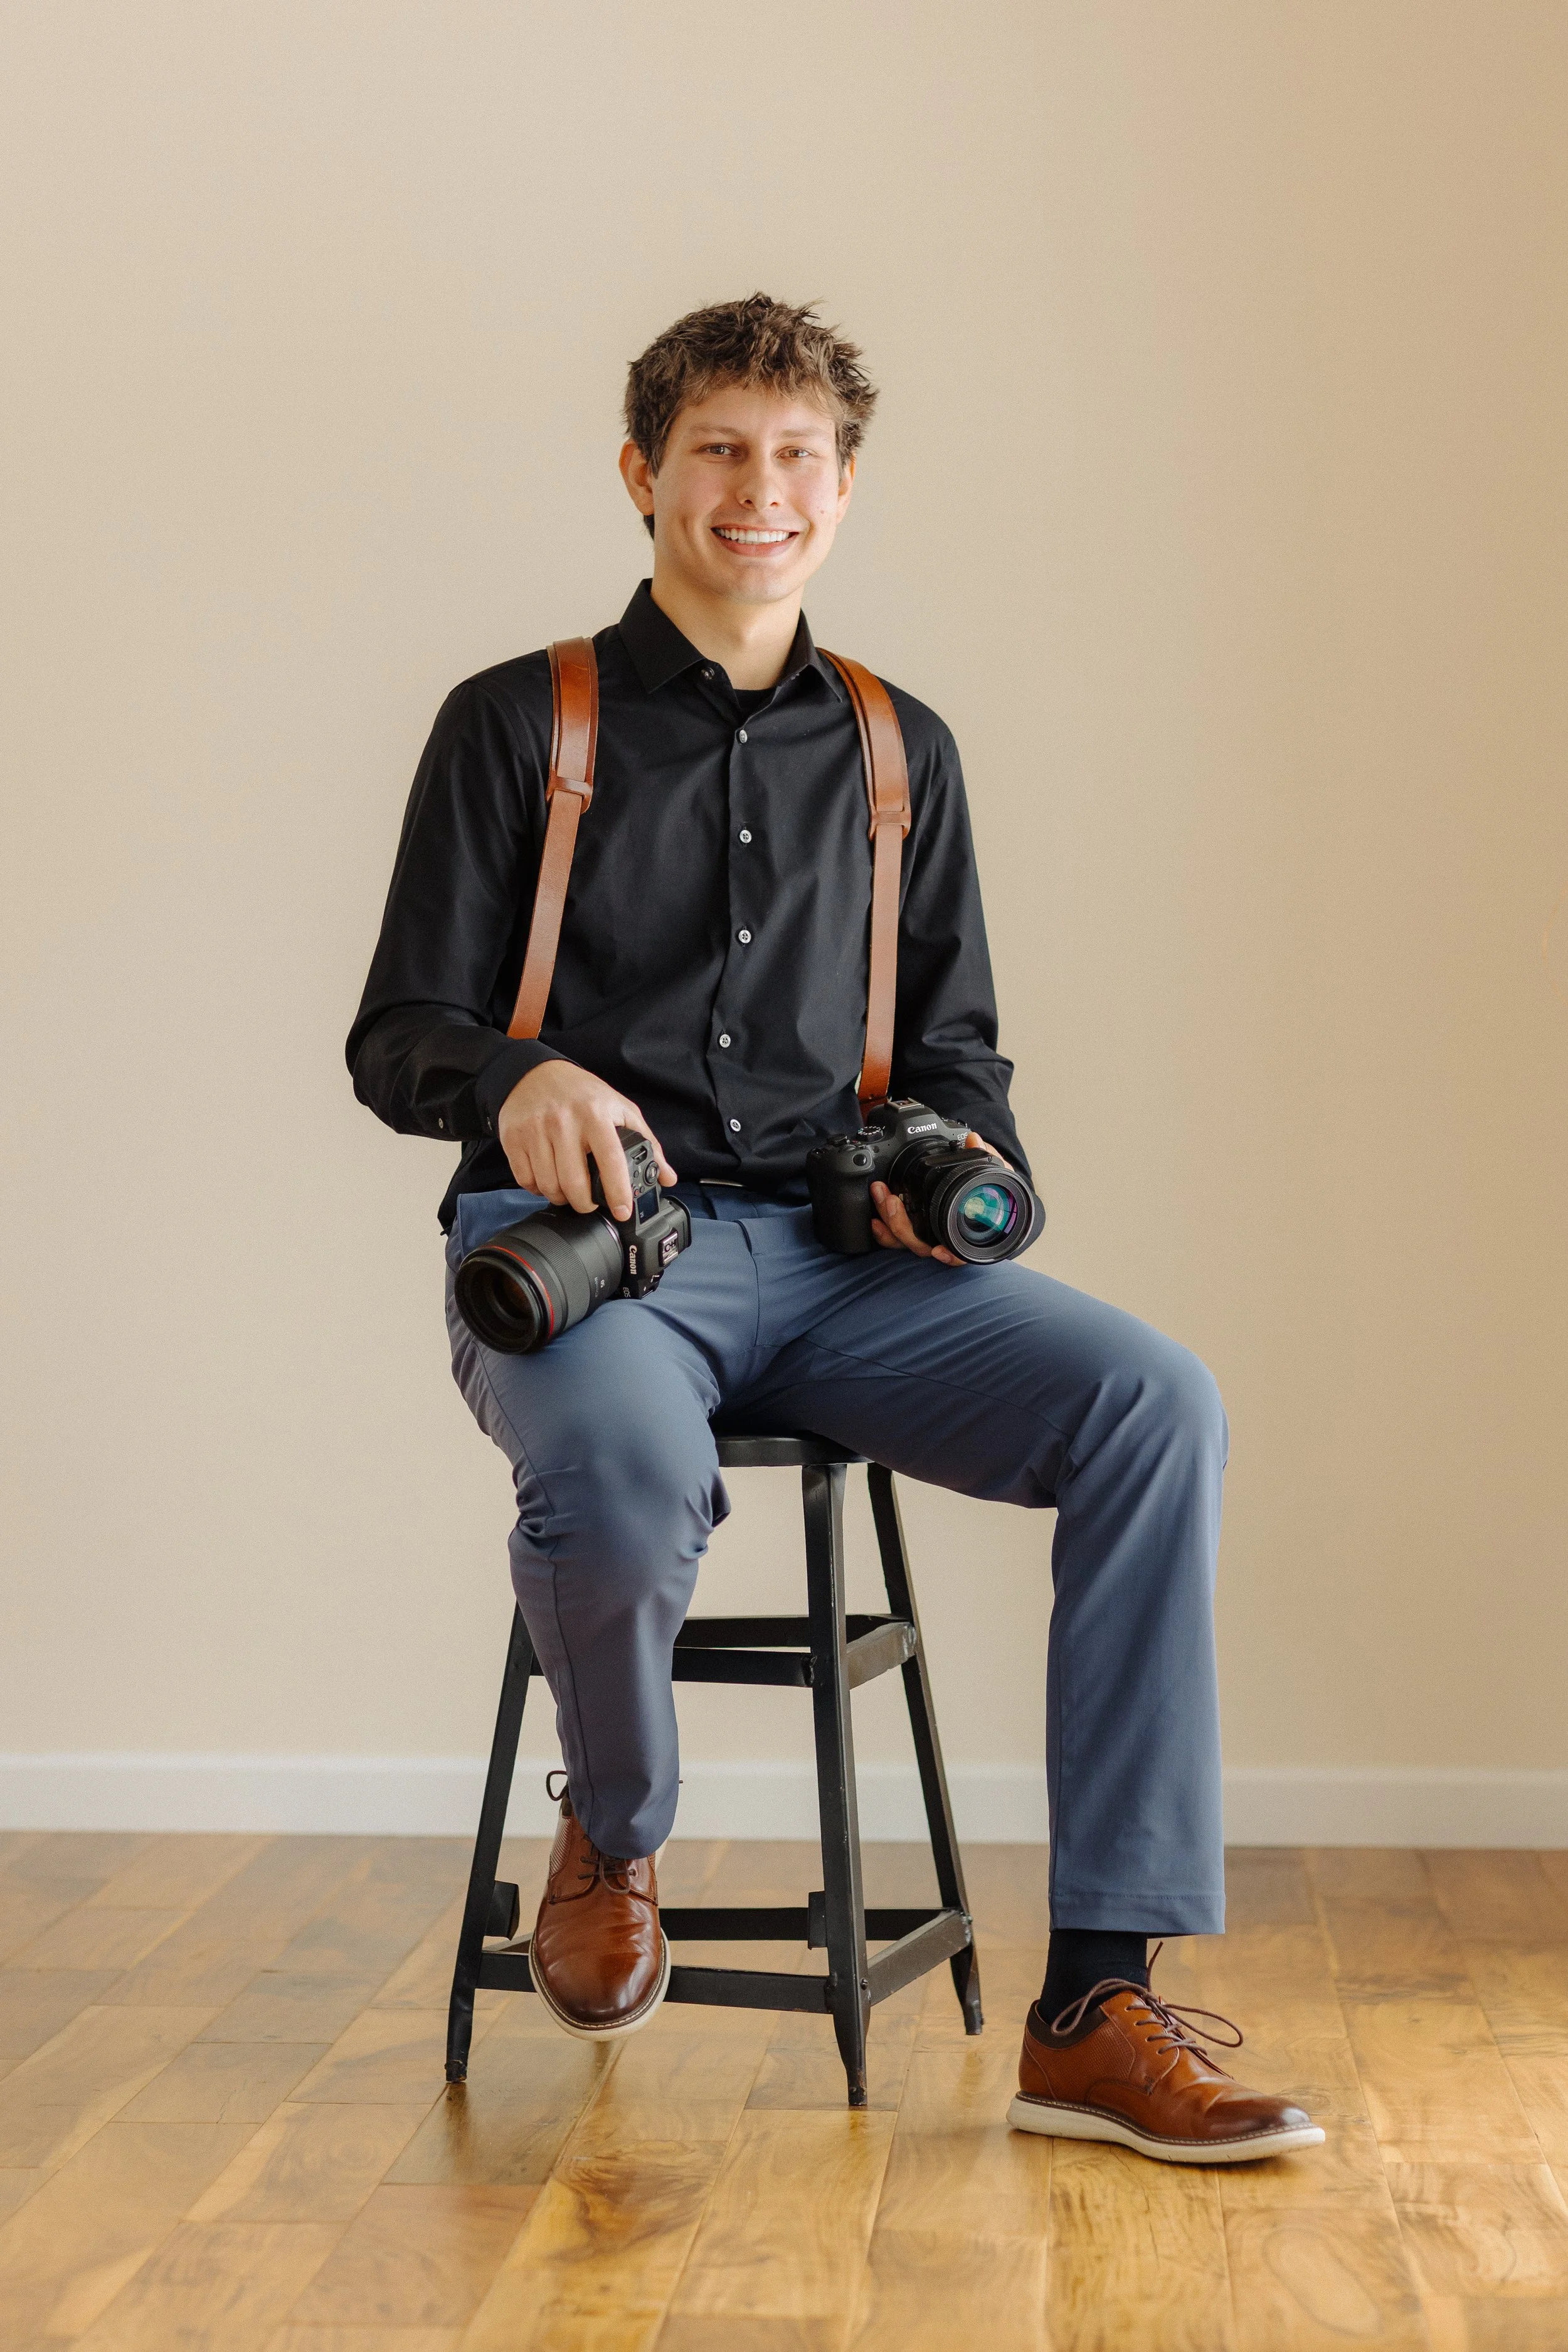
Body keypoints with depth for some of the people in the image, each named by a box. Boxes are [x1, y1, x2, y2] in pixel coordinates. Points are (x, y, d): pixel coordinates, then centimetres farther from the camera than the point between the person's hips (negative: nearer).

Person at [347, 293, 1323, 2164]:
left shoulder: (898, 749, 21)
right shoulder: (517, 725, 11)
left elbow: (950, 1042, 24)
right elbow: (398, 1035, 7)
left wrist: (964, 1150, -1)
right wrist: (520, 1080, -17)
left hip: (835, 1255, 3)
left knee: (1157, 1402, -25)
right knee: (628, 1473, -39)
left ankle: (1096, 2001, -22)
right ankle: (612, 1840, -2)